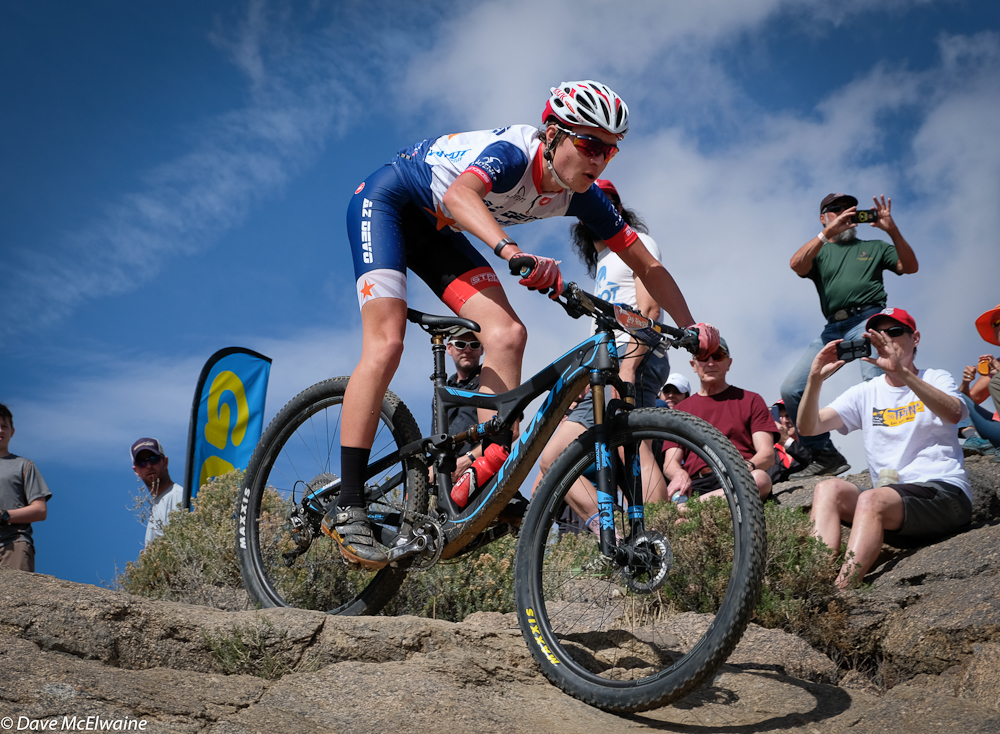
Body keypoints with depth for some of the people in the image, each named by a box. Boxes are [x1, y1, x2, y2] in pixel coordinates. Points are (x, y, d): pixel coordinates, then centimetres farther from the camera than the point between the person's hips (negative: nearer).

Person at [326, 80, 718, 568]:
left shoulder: (581, 197, -12)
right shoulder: (512, 153, -32)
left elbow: (647, 265, -7)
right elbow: (459, 195, -54)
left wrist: (691, 330, -16)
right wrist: (511, 252, -70)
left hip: (434, 230, 7)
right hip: (386, 200, -7)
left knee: (507, 333, -14)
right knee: (386, 345, -22)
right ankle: (346, 508, -18)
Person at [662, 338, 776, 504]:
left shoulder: (751, 400, 21)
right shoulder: (681, 409, 25)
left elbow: (768, 454, 8)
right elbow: (670, 463, 15)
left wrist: (747, 467, -17)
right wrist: (679, 474, -12)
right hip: (697, 485, 0)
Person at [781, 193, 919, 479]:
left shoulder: (874, 247, 22)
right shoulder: (819, 252, 21)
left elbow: (910, 267, 7)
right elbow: (797, 265, -3)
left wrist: (892, 230, -6)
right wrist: (828, 232, -13)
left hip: (868, 318, -3)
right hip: (833, 328, 3)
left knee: (876, 380, -31)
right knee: (791, 390, -9)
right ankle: (826, 456, 0)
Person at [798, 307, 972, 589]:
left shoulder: (936, 379, 9)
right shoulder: (866, 393, 17)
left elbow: (954, 414, -17)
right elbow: (808, 427, 6)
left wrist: (901, 371, -29)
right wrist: (815, 379, -12)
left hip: (944, 493, -4)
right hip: (889, 499, 4)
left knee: (872, 499, -33)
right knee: (829, 488, -23)